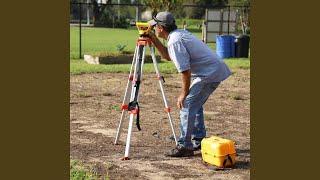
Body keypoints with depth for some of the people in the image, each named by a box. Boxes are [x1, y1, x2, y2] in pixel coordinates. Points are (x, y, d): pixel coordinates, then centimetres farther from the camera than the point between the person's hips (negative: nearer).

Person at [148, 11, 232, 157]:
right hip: (215, 70, 11)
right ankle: (199, 141, 27)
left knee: (187, 105, -10)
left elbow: (185, 70, -22)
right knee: (195, 104, 21)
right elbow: (167, 56, 27)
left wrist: (184, 93, -12)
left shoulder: (175, 41, -18)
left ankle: (185, 146, -8)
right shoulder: (179, 34, 13)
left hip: (209, 74, -11)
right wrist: (154, 40, 19)